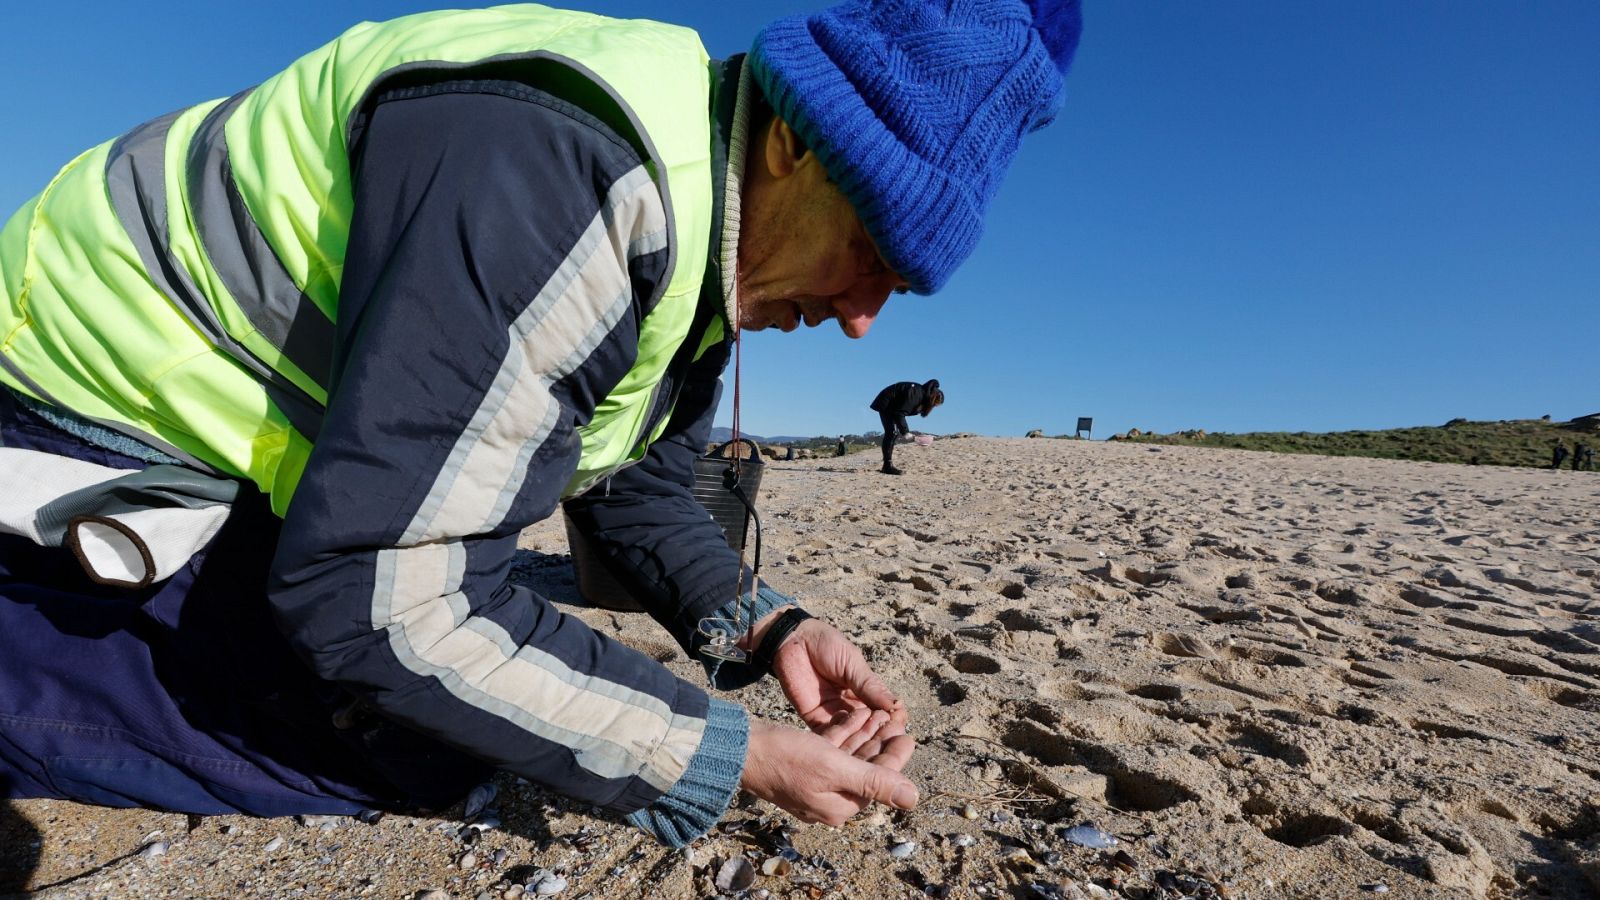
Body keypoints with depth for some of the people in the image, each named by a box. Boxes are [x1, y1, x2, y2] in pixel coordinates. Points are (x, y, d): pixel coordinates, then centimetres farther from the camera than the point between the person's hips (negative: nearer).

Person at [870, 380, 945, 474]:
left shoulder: (922, 393, 2)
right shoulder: (915, 395, -28)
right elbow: (900, 413, -30)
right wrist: (905, 431, -28)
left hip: (892, 406, 10)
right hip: (885, 405, -10)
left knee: (895, 434, 8)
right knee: (892, 433, -16)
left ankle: (888, 466, 9)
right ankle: (888, 466, -17)